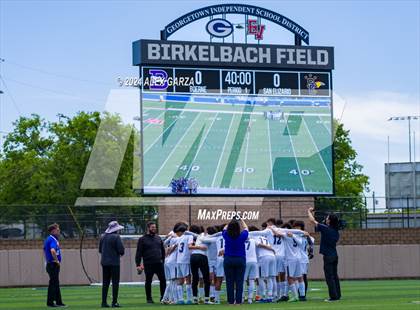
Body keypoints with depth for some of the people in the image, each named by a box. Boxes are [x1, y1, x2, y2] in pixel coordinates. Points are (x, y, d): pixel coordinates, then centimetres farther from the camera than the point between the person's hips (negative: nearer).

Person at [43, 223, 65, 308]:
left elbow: (45, 250, 27)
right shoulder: (53, 240, -17)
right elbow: (53, 251, -35)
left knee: (56, 284, 14)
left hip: (50, 264, 10)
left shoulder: (48, 239, 14)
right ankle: (50, 302, -2)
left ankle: (59, 302, 20)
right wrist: (57, 261, -23)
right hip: (54, 265, -10)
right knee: (53, 283, -5)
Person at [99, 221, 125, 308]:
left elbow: (100, 249, 13)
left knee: (105, 283, 10)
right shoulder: (116, 237, -11)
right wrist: (121, 253, 5)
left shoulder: (103, 237, 8)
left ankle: (104, 302, 8)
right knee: (115, 282, -2)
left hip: (104, 262, 6)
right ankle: (114, 302, -6)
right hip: (114, 262, -6)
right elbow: (121, 249, -15)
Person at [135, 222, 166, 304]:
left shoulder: (158, 238, 14)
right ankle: (149, 298, 13)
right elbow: (138, 253, -3)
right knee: (148, 282, 4)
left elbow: (163, 251, 20)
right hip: (148, 264, -3)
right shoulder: (143, 239, 0)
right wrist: (138, 264, -10)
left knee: (163, 280, 0)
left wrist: (164, 260, 12)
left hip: (159, 263, 3)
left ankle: (163, 297, 8)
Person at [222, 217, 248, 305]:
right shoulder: (242, 236, -10)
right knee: (239, 281, 2)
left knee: (229, 282, 4)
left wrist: (231, 221, 25)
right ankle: (238, 300, -1)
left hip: (228, 260, 1)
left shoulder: (226, 236, -8)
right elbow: (245, 228, 11)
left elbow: (225, 229, 14)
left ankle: (231, 300, 3)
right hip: (240, 260, -1)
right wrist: (241, 221, 26)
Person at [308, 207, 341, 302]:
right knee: (335, 276, 13)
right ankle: (337, 295, 15)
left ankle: (333, 296, -7)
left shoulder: (325, 229, -13)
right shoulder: (336, 231, 7)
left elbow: (313, 221, -8)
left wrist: (309, 212, 9)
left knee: (329, 277, -5)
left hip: (328, 256, -7)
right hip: (335, 255, 7)